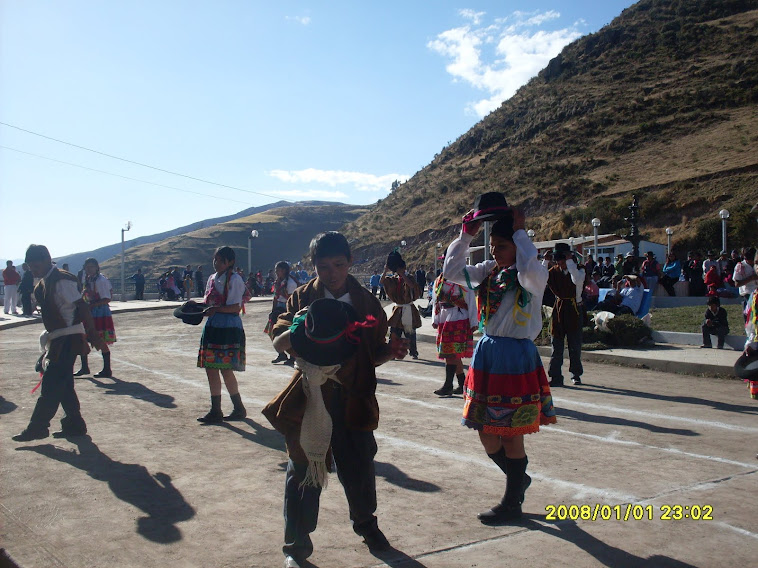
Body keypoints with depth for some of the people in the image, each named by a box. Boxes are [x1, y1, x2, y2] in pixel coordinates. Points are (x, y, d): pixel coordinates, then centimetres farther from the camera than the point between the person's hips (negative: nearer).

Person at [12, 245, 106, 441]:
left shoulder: (62, 281, -17)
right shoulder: (44, 283, 12)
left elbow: (82, 307, -18)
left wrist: (93, 334, -19)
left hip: (68, 340, -10)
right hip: (58, 340, 10)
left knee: (51, 385, -5)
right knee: (63, 385, 13)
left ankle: (37, 428, 1)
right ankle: (74, 425, 20)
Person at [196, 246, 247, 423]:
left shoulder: (234, 279, -8)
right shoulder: (212, 278, 15)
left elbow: (236, 307, -14)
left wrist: (216, 309, -25)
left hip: (229, 328, -8)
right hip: (212, 327, 8)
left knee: (226, 370, -8)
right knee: (211, 369, 8)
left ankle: (239, 408, 7)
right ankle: (215, 410, 18)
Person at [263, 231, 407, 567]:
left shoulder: (366, 302, 3)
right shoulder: (303, 298, 0)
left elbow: (373, 356, 6)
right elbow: (279, 343, -10)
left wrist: (390, 351, -15)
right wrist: (296, 329, -31)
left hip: (353, 399, 2)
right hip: (310, 397, -1)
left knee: (359, 468, 11)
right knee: (304, 472, 5)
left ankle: (365, 524, 40)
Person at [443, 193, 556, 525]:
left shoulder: (529, 277, -11)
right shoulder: (488, 272, 8)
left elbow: (534, 272, -35)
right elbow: (452, 272, 7)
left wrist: (520, 233, -23)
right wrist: (465, 236, 0)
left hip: (516, 356, -7)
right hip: (487, 352, 7)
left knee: (510, 434, 3)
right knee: (485, 432, 13)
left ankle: (512, 503, 20)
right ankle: (518, 478, 38)